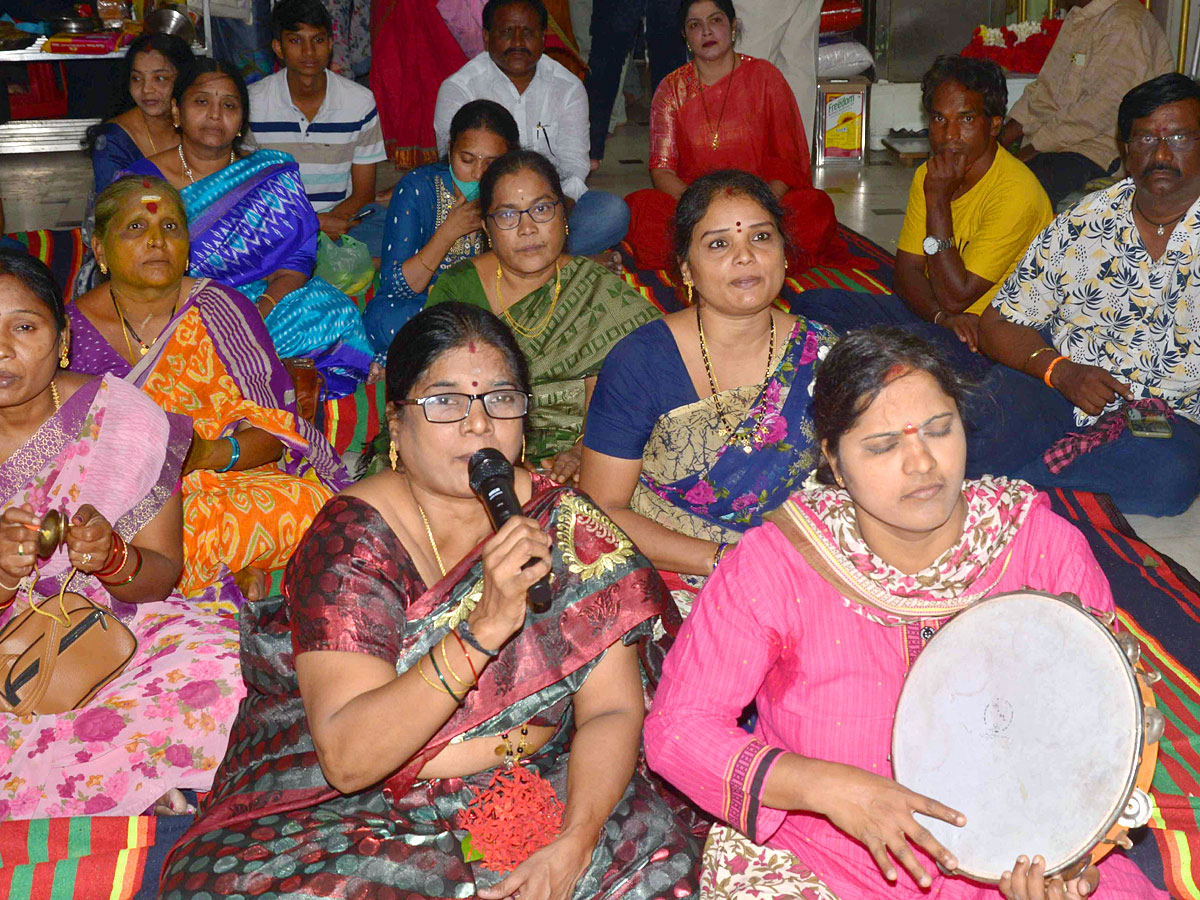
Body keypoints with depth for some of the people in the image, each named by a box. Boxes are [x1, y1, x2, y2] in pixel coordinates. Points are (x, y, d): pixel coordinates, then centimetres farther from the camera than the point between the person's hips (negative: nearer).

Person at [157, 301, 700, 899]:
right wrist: (484, 628, -31)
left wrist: (574, 842, -23)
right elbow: (347, 757, -21)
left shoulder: (567, 528, -2)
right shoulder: (352, 538, -12)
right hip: (358, 811, -2)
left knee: (654, 852, -23)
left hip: (530, 802, 2)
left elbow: (613, 711, -6)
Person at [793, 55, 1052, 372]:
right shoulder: (929, 174, 5)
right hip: (928, 313, 8)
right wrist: (943, 316, -19)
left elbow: (956, 296, -21)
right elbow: (907, 269, 3)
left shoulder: (1016, 192, -20)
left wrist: (939, 200, -22)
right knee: (812, 305, -6)